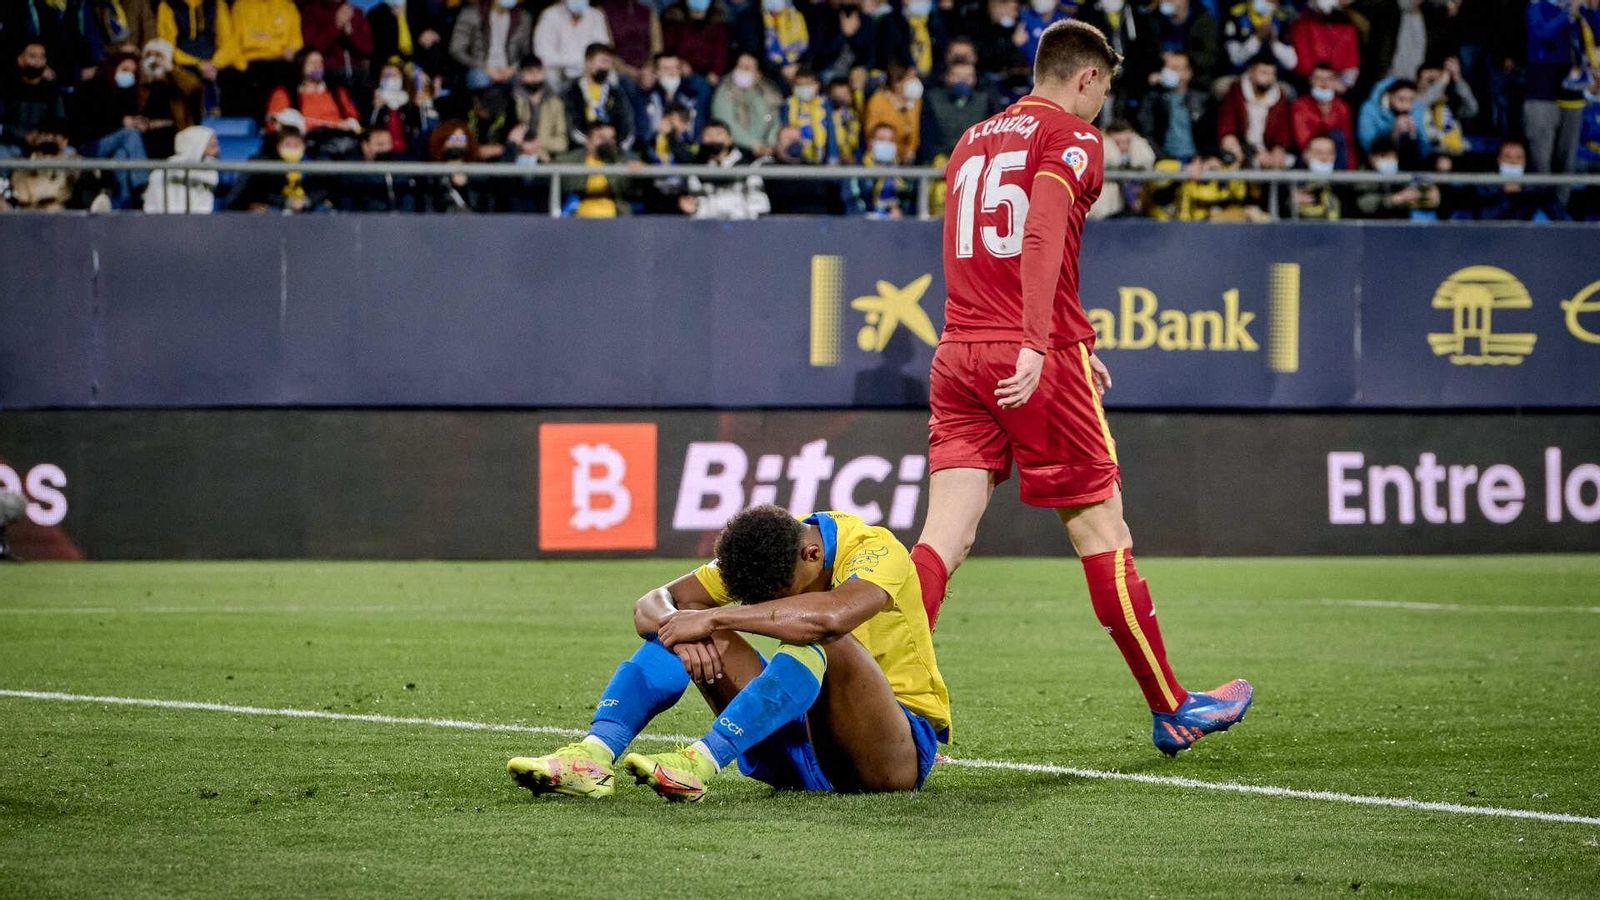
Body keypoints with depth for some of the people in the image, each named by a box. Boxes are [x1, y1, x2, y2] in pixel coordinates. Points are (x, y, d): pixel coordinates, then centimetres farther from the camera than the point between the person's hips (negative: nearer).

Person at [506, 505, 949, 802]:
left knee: (820, 640, -35)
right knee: (682, 632, -13)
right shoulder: (762, 551, -2)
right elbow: (652, 605, -4)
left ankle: (700, 764, -47)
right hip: (805, 753, 5)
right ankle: (594, 756, -34)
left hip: (902, 751, -5)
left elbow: (834, 615, -42)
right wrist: (676, 626, -29)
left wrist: (713, 618, -36)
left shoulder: (875, 549, -19)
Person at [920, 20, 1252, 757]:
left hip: (959, 353, 6)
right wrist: (1037, 345, -28)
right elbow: (1043, 234, -18)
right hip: (1040, 361, -6)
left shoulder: (974, 142, 21)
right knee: (1100, 529, 3)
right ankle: (1170, 711, 13)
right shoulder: (1071, 136, -1)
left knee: (944, 536, -2)